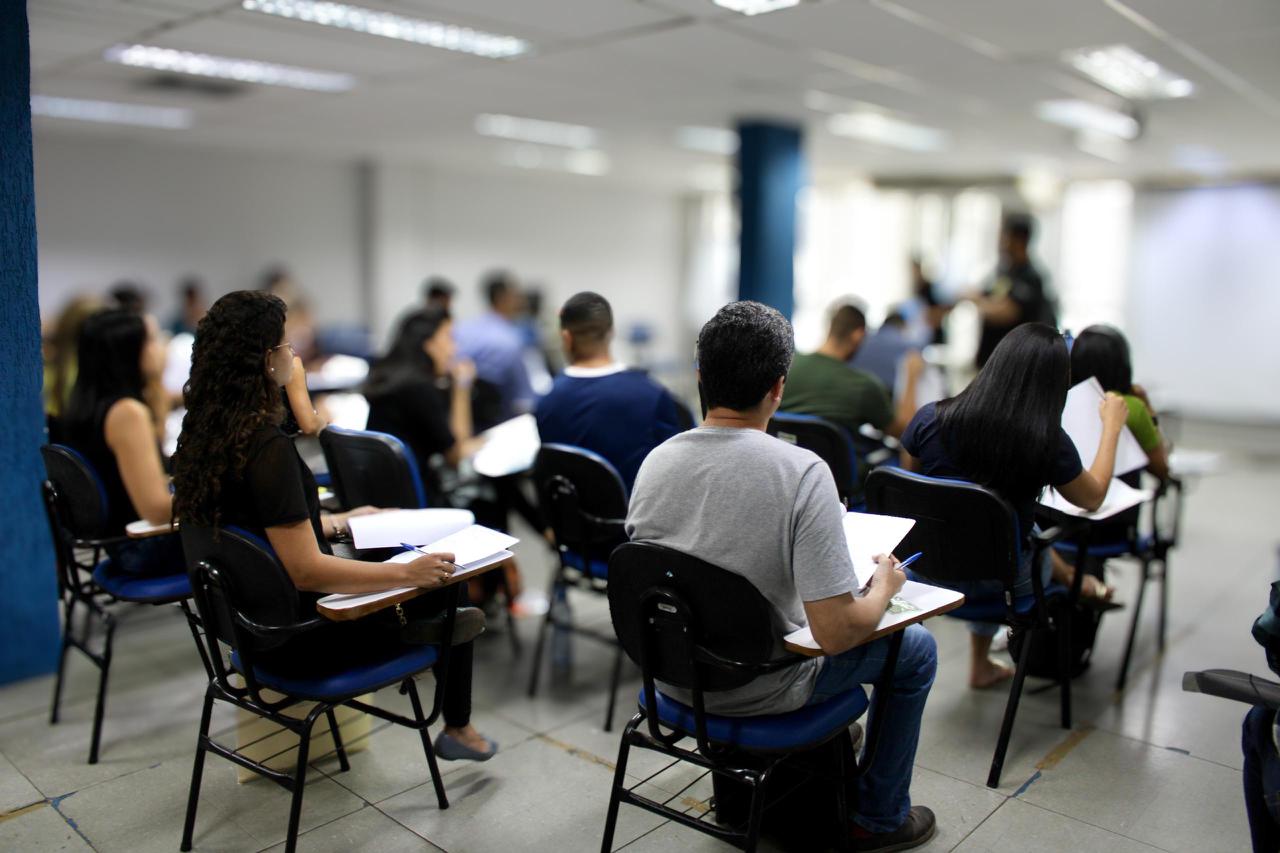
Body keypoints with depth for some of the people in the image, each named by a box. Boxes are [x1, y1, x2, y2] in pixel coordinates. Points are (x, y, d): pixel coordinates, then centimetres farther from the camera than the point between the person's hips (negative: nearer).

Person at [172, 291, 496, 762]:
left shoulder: (205, 431, -1)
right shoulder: (266, 445, -28)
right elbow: (306, 570, -29)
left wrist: (342, 521, 22)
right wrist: (408, 573, -23)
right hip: (294, 634, -9)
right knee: (443, 588, 7)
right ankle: (456, 729, 22)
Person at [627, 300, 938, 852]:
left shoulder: (656, 460, -10)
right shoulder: (802, 472, -27)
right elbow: (836, 633, -27)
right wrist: (884, 587, -6)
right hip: (758, 692, -5)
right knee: (916, 647, 18)